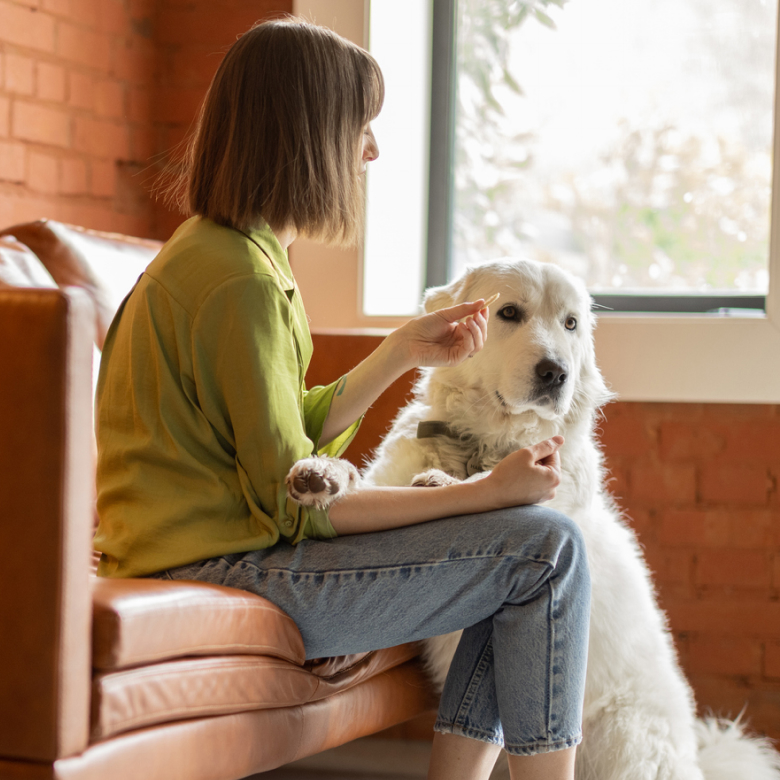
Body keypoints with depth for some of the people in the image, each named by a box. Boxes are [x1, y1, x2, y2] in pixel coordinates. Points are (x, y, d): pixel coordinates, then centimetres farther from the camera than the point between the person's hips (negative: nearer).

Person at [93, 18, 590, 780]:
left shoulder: (214, 252, 13)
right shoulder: (239, 281, -18)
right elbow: (295, 504, -18)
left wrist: (402, 352, 16)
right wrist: (488, 492, -14)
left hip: (218, 553, 10)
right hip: (218, 573, -10)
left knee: (524, 559, 12)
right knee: (544, 548, -11)